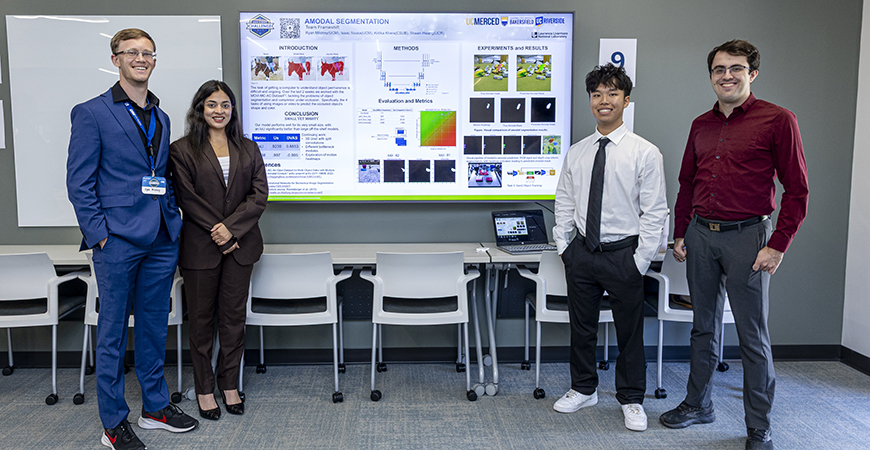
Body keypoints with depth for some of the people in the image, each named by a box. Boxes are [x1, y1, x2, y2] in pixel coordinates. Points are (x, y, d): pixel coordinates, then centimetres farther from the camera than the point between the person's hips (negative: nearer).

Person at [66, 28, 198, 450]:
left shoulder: (161, 118, 16)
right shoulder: (91, 113, -3)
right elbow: (78, 182, -6)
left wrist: (173, 219, 8)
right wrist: (99, 234, -13)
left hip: (161, 240, 6)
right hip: (118, 240, -6)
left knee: (154, 324, 14)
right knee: (113, 329, 4)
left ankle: (155, 406, 28)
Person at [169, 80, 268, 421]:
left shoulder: (248, 149, 9)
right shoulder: (182, 150, 1)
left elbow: (259, 194, 1)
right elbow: (187, 197, -6)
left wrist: (231, 227, -11)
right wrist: (217, 231, -12)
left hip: (241, 244, 2)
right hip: (200, 246, -2)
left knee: (234, 315, 8)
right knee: (201, 317, 7)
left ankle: (230, 385, 22)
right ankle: (204, 389, 20)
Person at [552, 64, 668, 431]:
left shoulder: (646, 153, -6)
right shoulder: (576, 153, 5)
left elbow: (655, 212, -7)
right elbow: (564, 203, 11)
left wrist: (640, 261, -10)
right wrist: (563, 246, 4)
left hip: (623, 254, -3)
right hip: (582, 251, 4)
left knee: (630, 331, 9)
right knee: (581, 326, 15)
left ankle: (631, 400, 28)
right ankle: (584, 389, 35)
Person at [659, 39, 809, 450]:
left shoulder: (778, 120, -4)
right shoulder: (701, 125, 11)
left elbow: (797, 189, -5)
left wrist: (778, 245, -10)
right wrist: (679, 234, 14)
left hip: (747, 236, -5)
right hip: (700, 234, 5)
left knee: (752, 334, 3)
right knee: (704, 327, 14)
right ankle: (698, 404, 29)